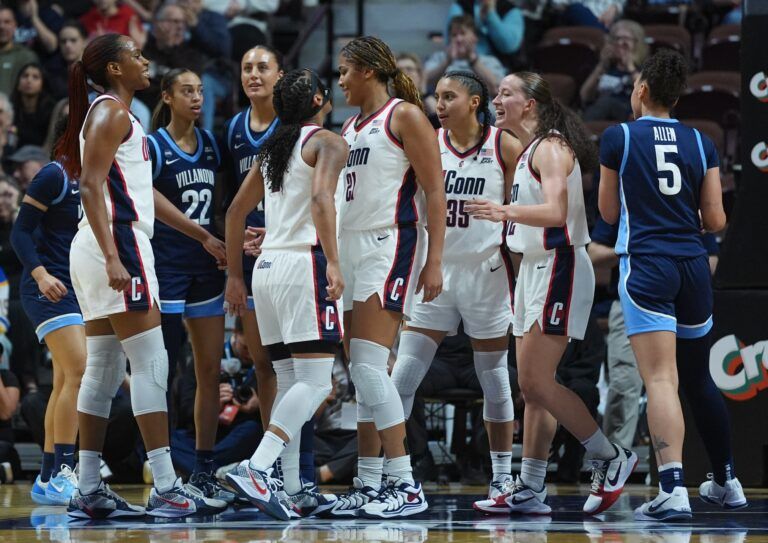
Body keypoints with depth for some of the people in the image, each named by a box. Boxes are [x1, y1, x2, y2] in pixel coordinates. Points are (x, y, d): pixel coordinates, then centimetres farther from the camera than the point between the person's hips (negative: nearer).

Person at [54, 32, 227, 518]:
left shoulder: (111, 113, 21)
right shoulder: (112, 112, -8)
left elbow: (144, 192, 27)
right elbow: (91, 186, -19)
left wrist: (202, 235, 29)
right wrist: (112, 258, -27)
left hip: (111, 251, 10)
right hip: (118, 244, -10)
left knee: (103, 371, 8)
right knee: (151, 365, -10)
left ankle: (89, 491, 8)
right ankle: (166, 489, -13)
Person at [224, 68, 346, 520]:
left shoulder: (273, 148, 21)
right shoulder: (327, 142, -1)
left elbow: (236, 212, 23)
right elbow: (322, 197, -19)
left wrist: (235, 276, 28)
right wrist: (333, 262, -25)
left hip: (268, 265, 8)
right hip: (304, 262, -8)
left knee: (291, 383, 12)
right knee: (316, 381, -12)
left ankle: (294, 492, 9)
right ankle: (256, 469, -28)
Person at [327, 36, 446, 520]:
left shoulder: (405, 116, -6)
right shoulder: (350, 128, 19)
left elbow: (435, 192, -10)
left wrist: (434, 262, -17)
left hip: (391, 246, -9)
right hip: (351, 248, 9)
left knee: (370, 365, -17)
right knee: (361, 373, 7)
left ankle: (406, 485, -16)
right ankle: (369, 485, 11)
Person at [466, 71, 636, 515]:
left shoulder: (551, 148, -13)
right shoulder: (530, 150, 17)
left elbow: (556, 212, -28)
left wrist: (507, 212, -37)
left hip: (558, 268, -10)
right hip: (535, 268, 10)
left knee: (536, 381, -13)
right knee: (533, 386, 8)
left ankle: (611, 459, -3)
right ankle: (530, 491, 9)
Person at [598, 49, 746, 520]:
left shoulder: (618, 138, -1)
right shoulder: (701, 143, 8)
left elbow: (609, 212, 8)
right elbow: (715, 220, 8)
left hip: (646, 265, -4)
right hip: (693, 265, 4)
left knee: (661, 379, -13)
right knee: (699, 379, 19)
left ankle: (673, 490, -26)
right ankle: (727, 482, 29)